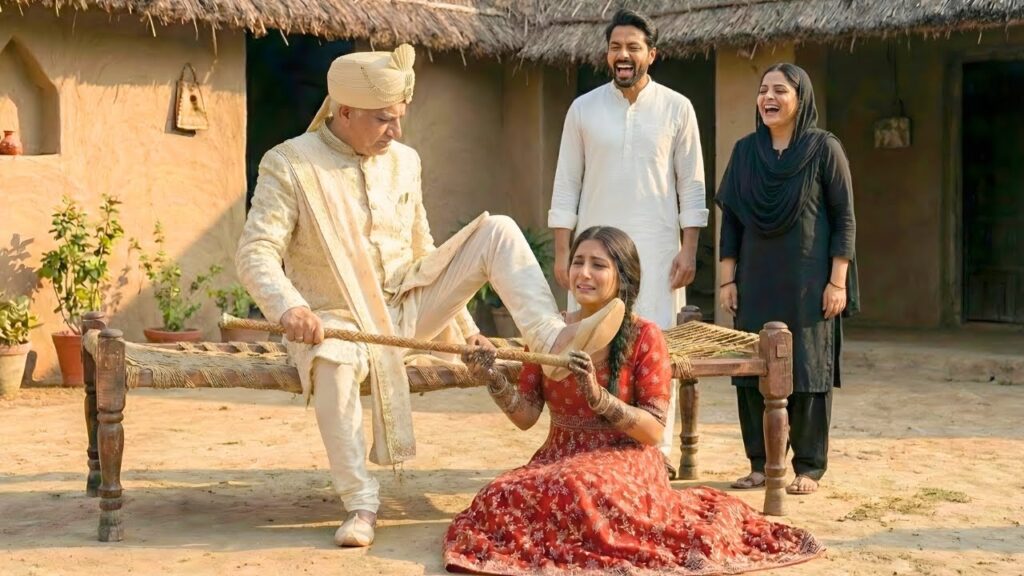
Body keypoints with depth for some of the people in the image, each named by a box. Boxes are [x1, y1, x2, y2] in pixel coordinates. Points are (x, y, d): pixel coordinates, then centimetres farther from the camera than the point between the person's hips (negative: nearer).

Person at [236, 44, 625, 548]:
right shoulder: (289, 165, -10)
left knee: (497, 232, -9)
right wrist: (290, 307, -38)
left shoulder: (403, 161, 8)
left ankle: (551, 338, -25)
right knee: (333, 367, -41)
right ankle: (361, 502, -26)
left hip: (408, 303, 5)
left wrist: (461, 325, 16)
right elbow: (256, 252, -18)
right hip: (339, 319, -5)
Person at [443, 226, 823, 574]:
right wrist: (493, 380, -14)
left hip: (624, 465, -4)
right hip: (558, 459, 4)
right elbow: (526, 416, 4)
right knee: (503, 498, -27)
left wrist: (598, 396, -25)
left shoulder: (644, 337, -7)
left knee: (579, 491, -38)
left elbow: (655, 431, -11)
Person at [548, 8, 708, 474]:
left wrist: (689, 249, -5)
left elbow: (691, 183, 3)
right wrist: (562, 251, 0)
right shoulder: (583, 108, 4)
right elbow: (567, 182, 5)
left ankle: (658, 449, 7)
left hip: (656, 247, -1)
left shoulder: (676, 108, 2)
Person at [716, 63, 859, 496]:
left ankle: (808, 467, 9)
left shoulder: (824, 148, -4)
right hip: (756, 281, 4)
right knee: (753, 367, 4)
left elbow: (845, 218, -4)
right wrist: (727, 279, 5)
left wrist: (838, 281, -10)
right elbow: (730, 219, 10)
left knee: (809, 369, 1)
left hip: (808, 281, -4)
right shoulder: (746, 151, 7)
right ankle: (761, 463, 14)